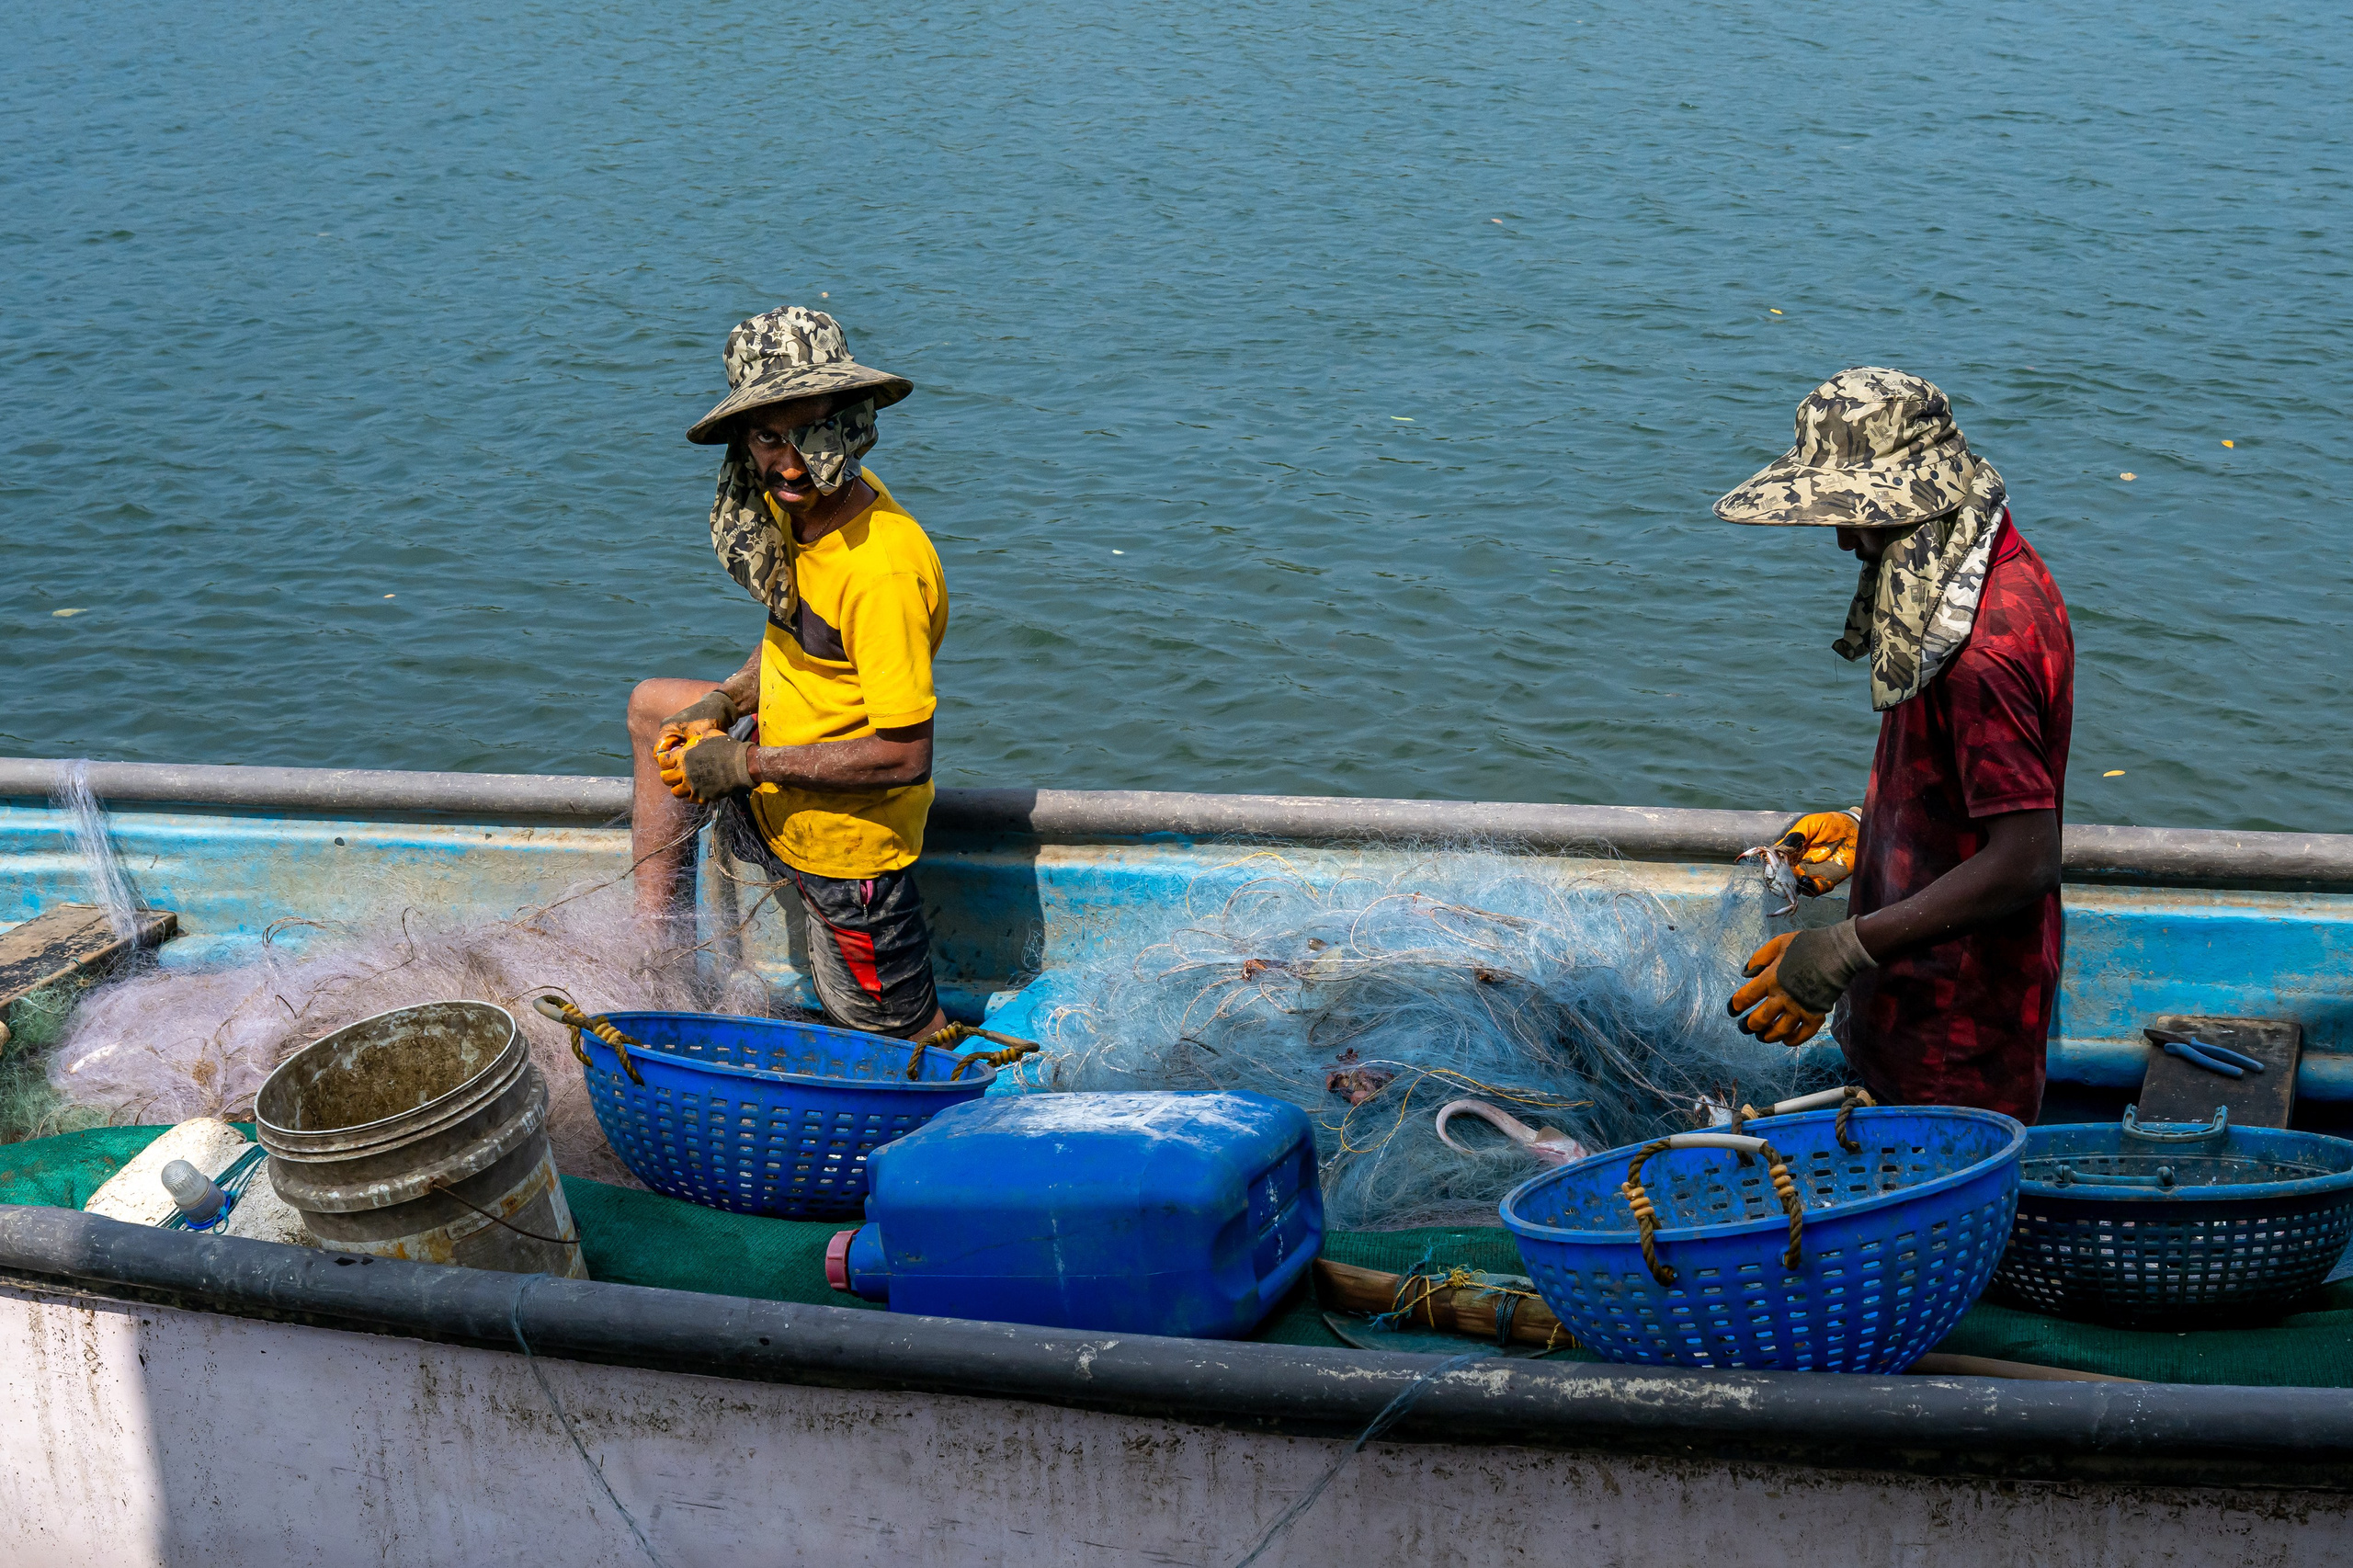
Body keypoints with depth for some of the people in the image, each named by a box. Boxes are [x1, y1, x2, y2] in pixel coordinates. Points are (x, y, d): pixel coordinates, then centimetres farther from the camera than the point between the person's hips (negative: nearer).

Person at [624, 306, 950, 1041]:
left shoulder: (883, 566, -33)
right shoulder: (799, 504, -6)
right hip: (783, 795, 9)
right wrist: (722, 706, -4)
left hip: (843, 842, -9)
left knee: (903, 1035, 6)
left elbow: (905, 755, -31)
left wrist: (745, 765, -24)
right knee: (653, 707, 23)